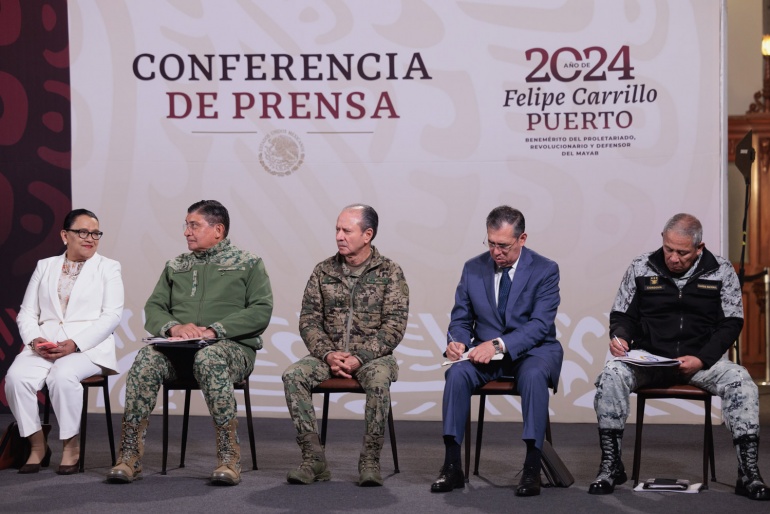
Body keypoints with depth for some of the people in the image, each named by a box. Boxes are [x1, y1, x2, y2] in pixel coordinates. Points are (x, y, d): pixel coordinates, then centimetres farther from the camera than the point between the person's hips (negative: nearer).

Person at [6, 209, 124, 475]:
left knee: (63, 375, -35)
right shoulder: (44, 266, 21)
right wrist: (35, 340, -8)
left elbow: (111, 315, -1)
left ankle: (71, 446, -17)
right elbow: (26, 313, 16)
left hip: (88, 347, -3)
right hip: (44, 346, 3)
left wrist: (74, 344, -14)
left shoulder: (108, 268, 12)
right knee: (16, 377, -27)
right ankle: (38, 445, -10)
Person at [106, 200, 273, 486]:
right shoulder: (175, 267, 24)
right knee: (146, 359, -29)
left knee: (209, 358, -39)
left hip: (232, 346, -3)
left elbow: (261, 311, -2)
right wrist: (174, 327, -9)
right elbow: (153, 307, 15)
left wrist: (214, 330, -14)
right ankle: (129, 458, -29)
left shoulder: (249, 264, 11)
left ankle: (229, 459, -36)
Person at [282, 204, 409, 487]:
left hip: (373, 355, -3)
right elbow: (308, 320, 6)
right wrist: (328, 354, -12)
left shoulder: (389, 272, -1)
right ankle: (313, 458, -21)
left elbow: (394, 326, -7)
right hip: (329, 355, 3)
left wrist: (359, 357, -18)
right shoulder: (323, 271, 8)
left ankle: (370, 460, -25)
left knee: (379, 378, -36)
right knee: (293, 375, -24)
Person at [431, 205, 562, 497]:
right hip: (485, 352, 3)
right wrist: (457, 341, -14)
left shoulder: (545, 270, -6)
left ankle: (532, 469, -31)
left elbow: (540, 324, -15)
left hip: (532, 350, -3)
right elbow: (460, 318, 10)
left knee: (533, 376, -37)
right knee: (457, 374, -28)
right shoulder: (473, 268, 5)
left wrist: (499, 343, -29)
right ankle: (452, 466, -24)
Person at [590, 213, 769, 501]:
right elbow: (622, 314, 10)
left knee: (740, 381, -29)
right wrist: (619, 336, -14)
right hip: (648, 357, 0)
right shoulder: (641, 268, 3)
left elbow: (731, 323, 0)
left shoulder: (721, 272, 1)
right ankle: (610, 465, -19)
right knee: (611, 376, -29)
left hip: (702, 359, 0)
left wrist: (701, 359, -14)